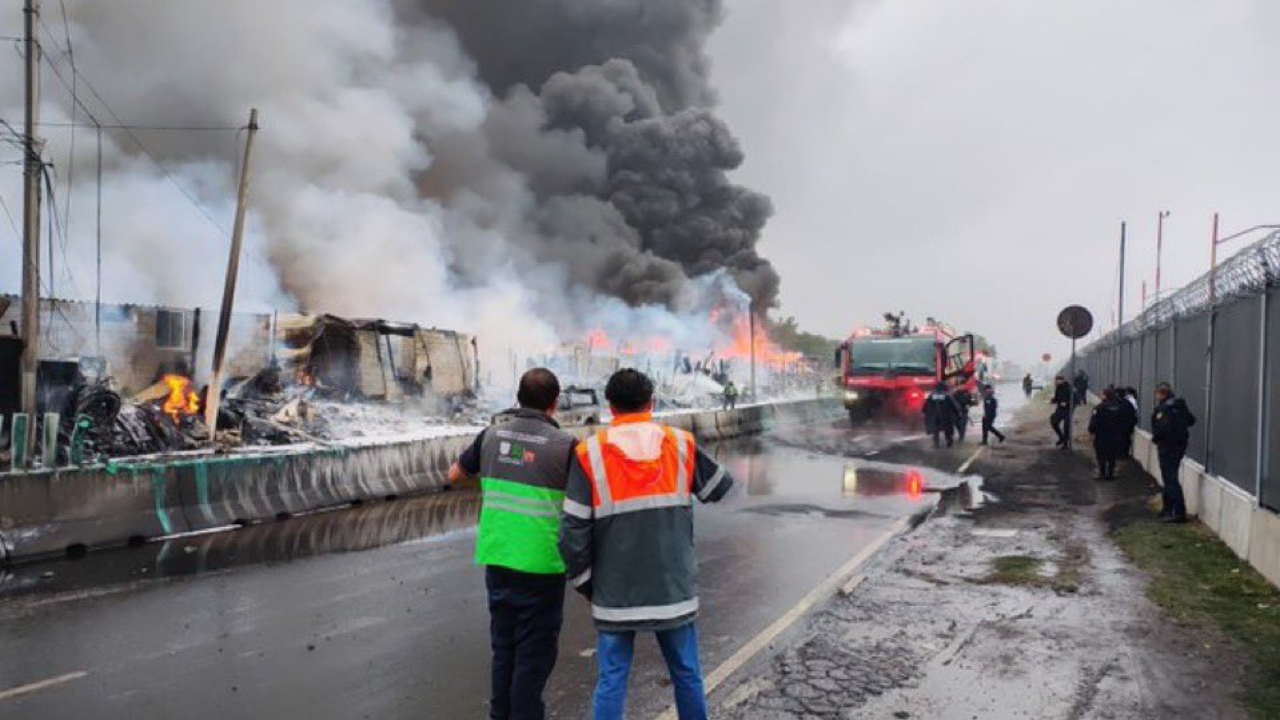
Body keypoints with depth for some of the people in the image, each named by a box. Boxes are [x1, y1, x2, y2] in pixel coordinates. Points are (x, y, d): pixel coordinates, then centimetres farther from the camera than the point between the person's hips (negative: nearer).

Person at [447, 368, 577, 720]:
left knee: (503, 646, 19)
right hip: (540, 565, -5)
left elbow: (454, 475, 16)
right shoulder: (564, 445, -12)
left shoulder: (492, 434, 2)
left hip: (496, 559, 5)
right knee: (534, 651, 7)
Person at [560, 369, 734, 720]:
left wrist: (585, 584, 5)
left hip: (615, 595, -1)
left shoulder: (590, 453, -7)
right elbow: (721, 487, 14)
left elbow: (573, 533, -9)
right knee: (687, 675, 16)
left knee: (611, 682, 8)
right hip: (674, 589, 1)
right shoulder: (681, 445, -3)